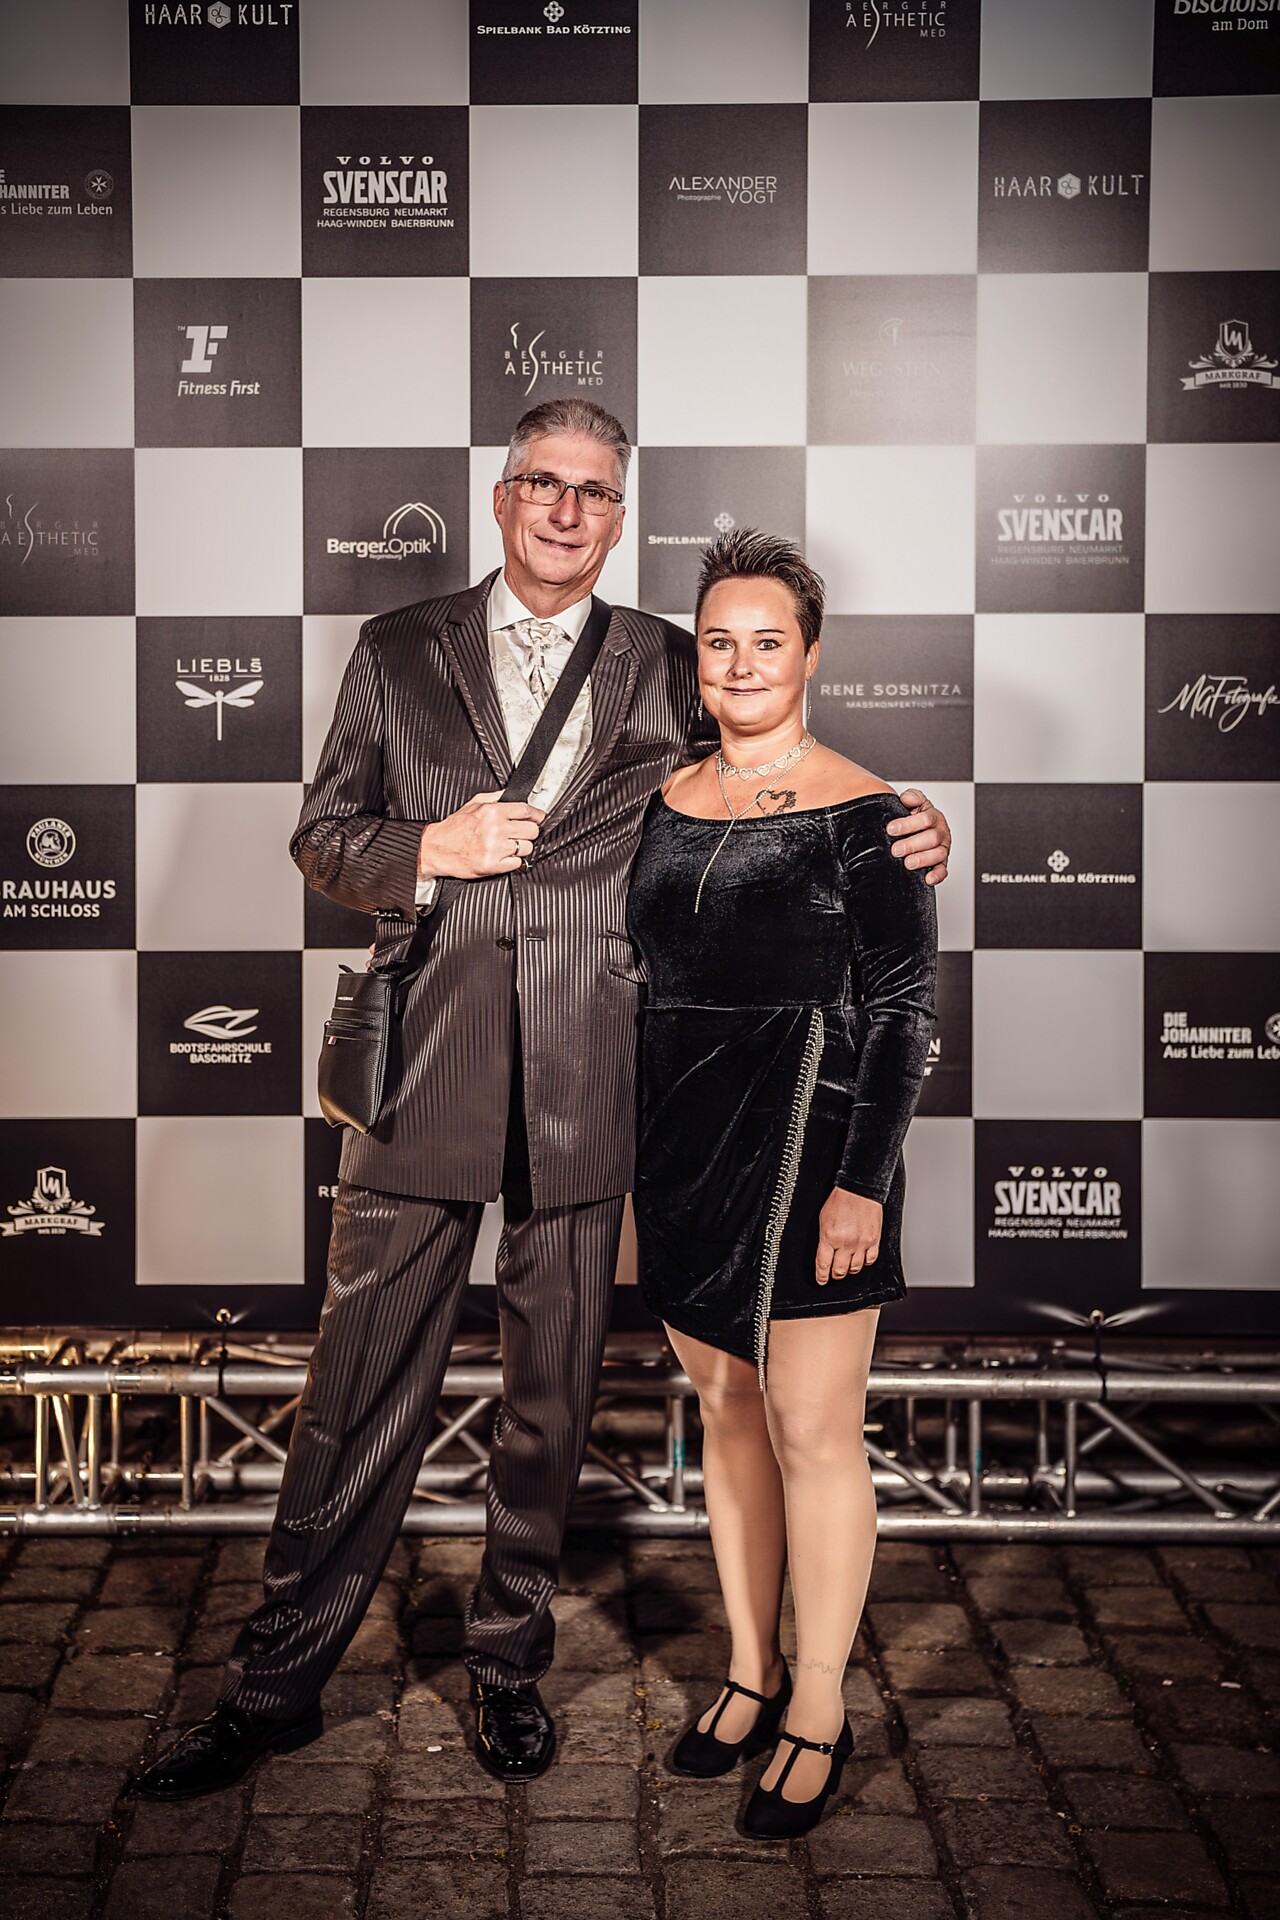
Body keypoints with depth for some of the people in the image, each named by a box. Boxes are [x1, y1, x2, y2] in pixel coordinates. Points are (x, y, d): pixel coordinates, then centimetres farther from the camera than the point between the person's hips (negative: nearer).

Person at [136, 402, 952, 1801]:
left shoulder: (668, 669, 8)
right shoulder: (398, 651, 9)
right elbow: (322, 838, 9)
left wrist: (903, 833, -4)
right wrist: (432, 849, -11)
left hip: (585, 1089, 1)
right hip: (425, 1074, 0)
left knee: (551, 1400, 12)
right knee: (357, 1396, 4)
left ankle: (509, 1663, 32)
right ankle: (276, 1684, 21)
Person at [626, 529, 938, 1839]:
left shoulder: (863, 816, -8)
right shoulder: (666, 802, 8)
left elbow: (906, 1008, -9)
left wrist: (863, 1180, -15)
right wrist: (633, 1157, 13)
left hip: (807, 1142, -5)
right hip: (682, 1144, 6)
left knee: (811, 1432, 1)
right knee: (723, 1407, 15)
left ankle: (818, 1716, 18)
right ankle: (750, 1672, 31)